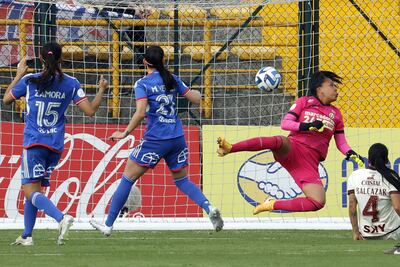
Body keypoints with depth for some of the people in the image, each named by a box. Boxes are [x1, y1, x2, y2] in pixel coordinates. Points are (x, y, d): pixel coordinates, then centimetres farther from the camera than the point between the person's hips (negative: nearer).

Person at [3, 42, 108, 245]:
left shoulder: (29, 81, -4)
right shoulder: (71, 84, 0)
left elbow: (6, 99, 11)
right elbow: (90, 110, 0)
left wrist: (18, 75, 22)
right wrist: (101, 90, 16)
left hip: (34, 144, -4)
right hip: (56, 146, 4)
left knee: (31, 191, -8)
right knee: (33, 189, 17)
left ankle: (61, 217, -33)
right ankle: (26, 236, 16)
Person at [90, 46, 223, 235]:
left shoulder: (143, 84, -7)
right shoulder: (173, 80, 7)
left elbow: (140, 113, -18)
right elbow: (197, 99, 10)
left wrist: (125, 133, -10)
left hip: (155, 140, -5)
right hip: (177, 139, 5)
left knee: (128, 178, 4)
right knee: (182, 180, 19)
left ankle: (108, 225, 7)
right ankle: (209, 208, -5)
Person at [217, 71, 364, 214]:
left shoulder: (336, 114, 20)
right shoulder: (304, 102, 11)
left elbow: (341, 143, 21)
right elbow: (285, 123, 2)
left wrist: (351, 154, -1)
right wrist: (307, 126, -14)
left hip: (310, 162, 4)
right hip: (292, 148, -4)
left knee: (318, 203, -17)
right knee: (278, 141, -41)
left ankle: (273, 205, -3)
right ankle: (229, 148, -49)